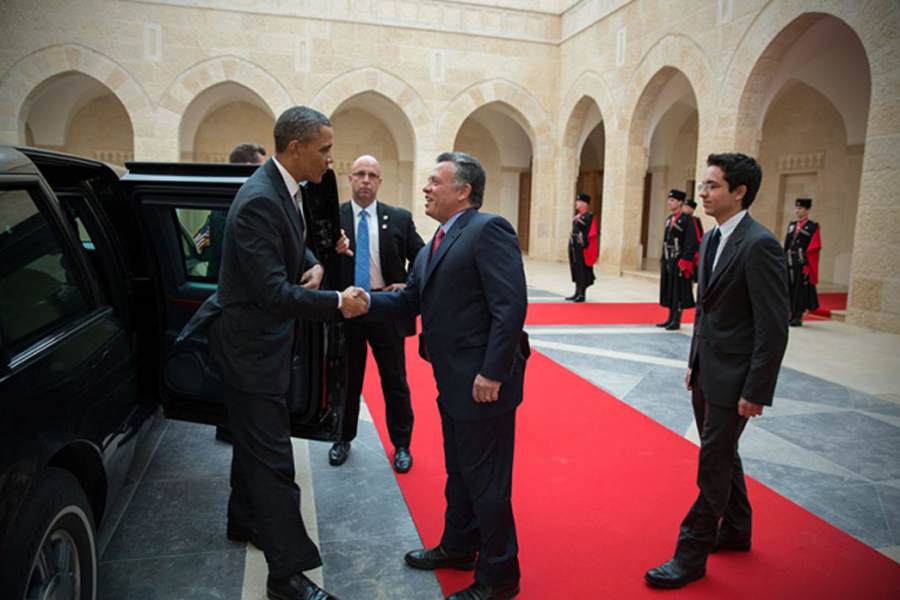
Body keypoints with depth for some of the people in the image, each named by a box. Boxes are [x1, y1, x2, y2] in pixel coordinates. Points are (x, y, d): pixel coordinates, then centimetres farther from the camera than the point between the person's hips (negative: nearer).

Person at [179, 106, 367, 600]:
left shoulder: (285, 189, 5)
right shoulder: (259, 201, -26)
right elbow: (275, 293, -30)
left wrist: (313, 264, -1)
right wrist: (338, 303, -23)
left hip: (264, 337, 10)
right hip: (250, 343, -10)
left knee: (254, 441, 25)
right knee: (272, 457, -3)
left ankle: (244, 522, 46)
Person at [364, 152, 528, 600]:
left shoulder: (489, 230, -14)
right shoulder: (432, 249, 16)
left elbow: (511, 305, -22)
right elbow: (407, 302, 13)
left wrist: (491, 373, -25)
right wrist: (365, 302, -4)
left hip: (483, 382, -9)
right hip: (452, 381, 9)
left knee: (485, 480, 4)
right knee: (458, 472, 23)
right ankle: (459, 547, 43)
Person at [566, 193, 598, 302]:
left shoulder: (589, 216, -10)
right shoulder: (576, 216, 16)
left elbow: (591, 234, -15)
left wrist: (585, 246, -20)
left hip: (582, 248, -9)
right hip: (574, 247, 9)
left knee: (583, 270, -4)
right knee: (575, 270, 13)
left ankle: (582, 294, 2)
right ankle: (577, 292, 21)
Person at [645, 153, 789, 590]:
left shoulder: (759, 245, -19)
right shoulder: (712, 239, 9)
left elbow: (773, 327, -20)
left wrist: (756, 391, -19)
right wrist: (694, 363, 15)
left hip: (733, 378, -8)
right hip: (706, 372, 9)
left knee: (713, 466, 3)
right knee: (722, 456, 22)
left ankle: (691, 556, 17)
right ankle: (735, 531, 42)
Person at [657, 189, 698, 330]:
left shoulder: (687, 219, -9)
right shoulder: (669, 219, 15)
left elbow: (691, 243, -15)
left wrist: (684, 262, -19)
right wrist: (663, 260, 15)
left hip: (678, 262, -8)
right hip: (668, 260, 8)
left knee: (679, 291, -2)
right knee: (669, 290, 12)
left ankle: (677, 321, 4)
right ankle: (670, 319, 20)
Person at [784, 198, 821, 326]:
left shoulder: (812, 227, -3)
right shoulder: (791, 226, 15)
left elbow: (813, 249, -9)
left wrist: (807, 266, -17)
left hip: (803, 264, -6)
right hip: (790, 264, 6)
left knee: (801, 289, -2)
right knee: (790, 288, 7)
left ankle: (798, 317, 4)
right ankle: (792, 315, 16)